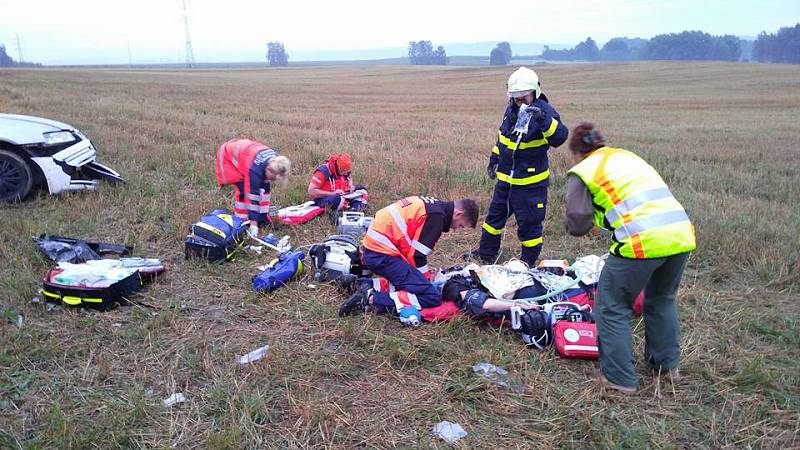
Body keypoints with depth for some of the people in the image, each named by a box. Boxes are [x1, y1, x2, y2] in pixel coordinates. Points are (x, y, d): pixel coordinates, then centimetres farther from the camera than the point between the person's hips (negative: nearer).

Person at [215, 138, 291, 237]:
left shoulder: (276, 161, -21)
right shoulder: (255, 169, -42)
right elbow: (252, 195, -38)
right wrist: (253, 223, -35)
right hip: (228, 155, -7)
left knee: (264, 186, -2)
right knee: (243, 190, -19)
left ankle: (263, 217, 8)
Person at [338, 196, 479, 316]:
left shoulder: (433, 204, 15)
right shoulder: (436, 215, -14)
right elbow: (417, 254, -14)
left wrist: (428, 275, 20)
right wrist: (427, 277, 2)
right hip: (383, 255, -10)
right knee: (432, 297, -13)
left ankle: (371, 287, 9)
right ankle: (372, 298, -15)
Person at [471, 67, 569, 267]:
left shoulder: (544, 111, -16)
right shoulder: (511, 109, 5)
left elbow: (560, 136, -32)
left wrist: (543, 119, -46)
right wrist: (494, 157, 23)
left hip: (531, 181, -7)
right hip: (505, 177, 8)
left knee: (529, 223, 4)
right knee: (495, 215, 19)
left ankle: (528, 262, 23)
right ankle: (486, 255, 36)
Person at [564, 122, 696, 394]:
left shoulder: (582, 171, 5)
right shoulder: (629, 156, 25)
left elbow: (577, 225, -1)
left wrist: (593, 219, 21)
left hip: (642, 241, -7)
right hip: (682, 235, 7)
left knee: (613, 307, 12)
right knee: (662, 300, 29)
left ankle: (619, 378, 19)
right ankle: (667, 365, 42)